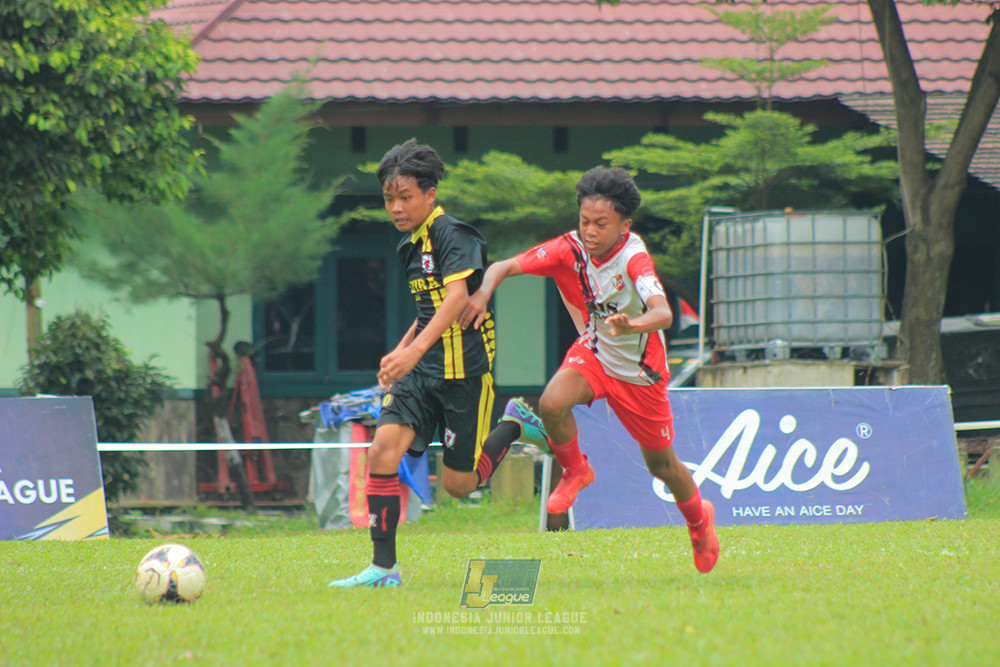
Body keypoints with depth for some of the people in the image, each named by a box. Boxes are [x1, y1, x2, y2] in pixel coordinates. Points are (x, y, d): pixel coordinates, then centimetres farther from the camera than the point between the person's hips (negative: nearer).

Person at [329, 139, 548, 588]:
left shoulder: (454, 235, -13)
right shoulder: (410, 247, 14)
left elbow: (457, 298, -27)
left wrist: (415, 350, -39)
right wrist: (398, 353, 18)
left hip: (464, 369, -7)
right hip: (422, 370, 7)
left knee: (458, 484, 0)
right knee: (382, 448, -15)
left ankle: (514, 426, 27)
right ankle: (383, 567, -12)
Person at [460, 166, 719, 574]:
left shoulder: (634, 258, -30)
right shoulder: (570, 249, -18)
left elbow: (663, 314, -44)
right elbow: (504, 267, -16)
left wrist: (632, 325, -65)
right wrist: (483, 292, -37)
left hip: (640, 371, -3)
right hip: (593, 352, 3)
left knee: (661, 464, 12)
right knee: (551, 404, -29)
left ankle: (699, 518, 44)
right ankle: (575, 472, 1)